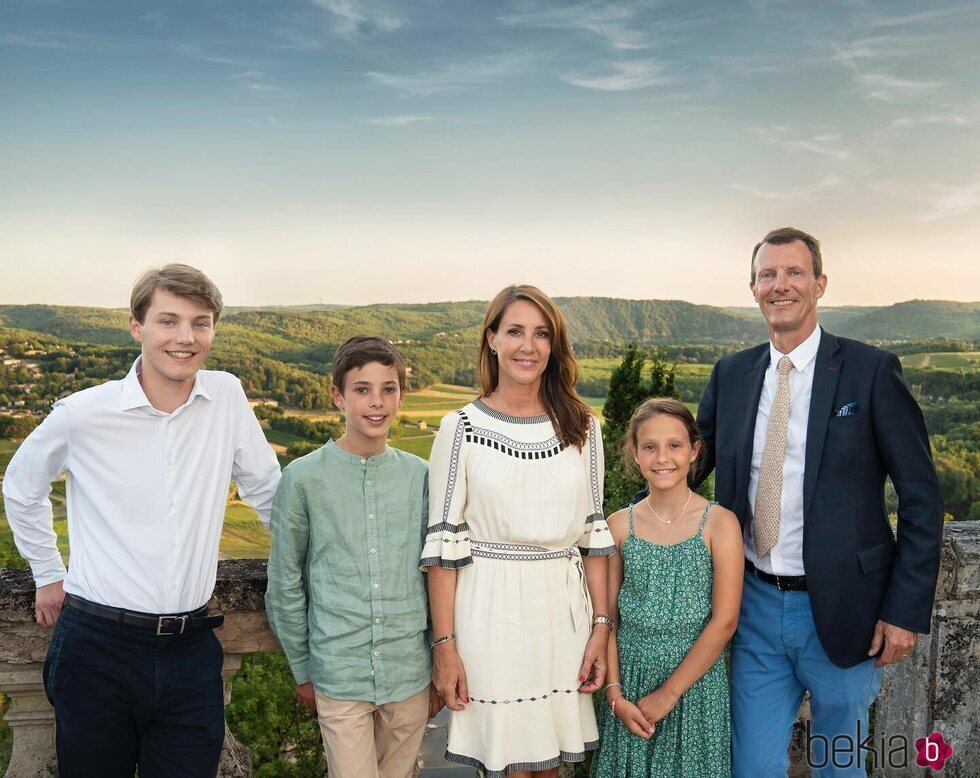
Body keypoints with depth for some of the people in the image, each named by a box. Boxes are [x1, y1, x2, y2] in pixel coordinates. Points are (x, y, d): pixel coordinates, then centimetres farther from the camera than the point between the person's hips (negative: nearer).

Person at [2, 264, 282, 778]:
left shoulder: (227, 397, -2)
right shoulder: (82, 414, -8)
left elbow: (266, 489, 11)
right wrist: (49, 575, 14)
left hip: (191, 652, 2)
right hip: (97, 646, -1)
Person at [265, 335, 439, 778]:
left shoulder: (420, 476, 2)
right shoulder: (304, 477, -5)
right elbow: (284, 584, 2)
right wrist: (302, 670, 6)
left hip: (411, 675, 3)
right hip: (339, 675, -2)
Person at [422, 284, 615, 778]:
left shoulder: (581, 427, 6)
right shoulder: (462, 428, -3)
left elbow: (593, 533, 8)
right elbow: (443, 544, -4)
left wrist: (601, 626, 2)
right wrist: (444, 645, -8)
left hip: (563, 611, 3)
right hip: (491, 610, -3)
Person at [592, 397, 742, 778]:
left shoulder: (719, 523, -8)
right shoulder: (619, 525, -1)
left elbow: (724, 621, -11)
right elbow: (607, 617, 2)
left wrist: (669, 692, -12)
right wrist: (615, 694, -6)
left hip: (695, 683, -2)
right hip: (629, 682, 2)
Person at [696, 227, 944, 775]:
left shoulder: (871, 370, -8)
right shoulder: (731, 374, 4)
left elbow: (922, 498, -6)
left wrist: (907, 610, -10)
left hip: (840, 608, -2)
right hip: (756, 605, 3)